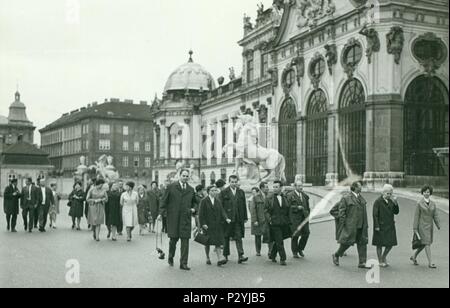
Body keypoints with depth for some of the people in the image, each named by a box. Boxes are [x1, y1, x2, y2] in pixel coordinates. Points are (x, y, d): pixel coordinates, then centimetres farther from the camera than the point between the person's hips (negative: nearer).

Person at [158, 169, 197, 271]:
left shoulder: (191, 190, 11)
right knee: (173, 239, 3)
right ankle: (171, 257, 30)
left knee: (185, 241, -2)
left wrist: (193, 209, 4)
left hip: (186, 219, 2)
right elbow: (164, 201, 2)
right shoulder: (171, 187, 2)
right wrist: (161, 213, -5)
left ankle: (183, 263, 4)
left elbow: (194, 202, 24)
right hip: (173, 218, -2)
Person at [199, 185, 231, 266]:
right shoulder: (204, 201, -3)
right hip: (207, 225, -3)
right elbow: (201, 214, -7)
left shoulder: (217, 201, 11)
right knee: (207, 242, 5)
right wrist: (203, 224, -14)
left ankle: (220, 259, -11)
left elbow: (222, 211, 4)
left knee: (218, 241, -5)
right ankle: (207, 258, 20)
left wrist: (226, 218, -13)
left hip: (217, 225, 4)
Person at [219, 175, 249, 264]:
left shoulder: (241, 192, 11)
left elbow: (244, 206, 13)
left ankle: (241, 256, -10)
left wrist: (245, 217, 9)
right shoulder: (224, 192, 0)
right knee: (226, 238, 7)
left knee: (239, 237, -5)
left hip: (238, 219, 2)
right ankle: (225, 255, 20)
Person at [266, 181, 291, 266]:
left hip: (284, 224, 3)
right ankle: (282, 259, -5)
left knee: (277, 241, 11)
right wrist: (269, 220, -8)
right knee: (279, 241, -9)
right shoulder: (270, 199, 1)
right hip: (275, 224, -3)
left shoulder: (285, 198, 9)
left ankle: (272, 256, 29)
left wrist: (288, 221, 9)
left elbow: (288, 211, 16)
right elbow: (266, 211, 3)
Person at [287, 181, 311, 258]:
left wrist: (308, 214, 15)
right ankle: (295, 252, 14)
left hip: (304, 218, 5)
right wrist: (297, 207, -18)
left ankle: (300, 249, 21)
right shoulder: (290, 195, -3)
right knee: (295, 235, -1)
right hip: (295, 218, -5)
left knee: (306, 234, -1)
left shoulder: (304, 195, 15)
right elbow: (288, 207, -10)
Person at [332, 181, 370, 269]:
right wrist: (342, 227, -12)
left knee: (362, 243, 4)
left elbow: (364, 213, 18)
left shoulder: (362, 198, 14)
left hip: (361, 226, 6)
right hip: (350, 226, -6)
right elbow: (342, 213, -8)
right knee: (347, 242, -2)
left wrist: (365, 225, 15)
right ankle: (336, 255, 21)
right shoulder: (346, 198, -7)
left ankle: (362, 263, 10)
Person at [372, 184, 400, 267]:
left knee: (391, 243, 6)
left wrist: (395, 204, -12)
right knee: (380, 244, 4)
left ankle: (384, 256, 30)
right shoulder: (378, 202, -9)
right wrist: (376, 226, -15)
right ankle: (380, 261, 16)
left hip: (390, 226, 5)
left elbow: (396, 212, 4)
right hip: (380, 226, -5)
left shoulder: (391, 201, 7)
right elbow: (375, 215, -10)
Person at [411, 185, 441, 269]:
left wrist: (439, 226, -4)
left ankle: (414, 257, 31)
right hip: (422, 226, -5)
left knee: (424, 244, 13)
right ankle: (430, 263, -5)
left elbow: (435, 215, 5)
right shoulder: (419, 203, -6)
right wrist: (415, 228, -7)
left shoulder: (433, 203, 7)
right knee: (427, 244, -9)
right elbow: (416, 216, -5)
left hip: (430, 226, 6)